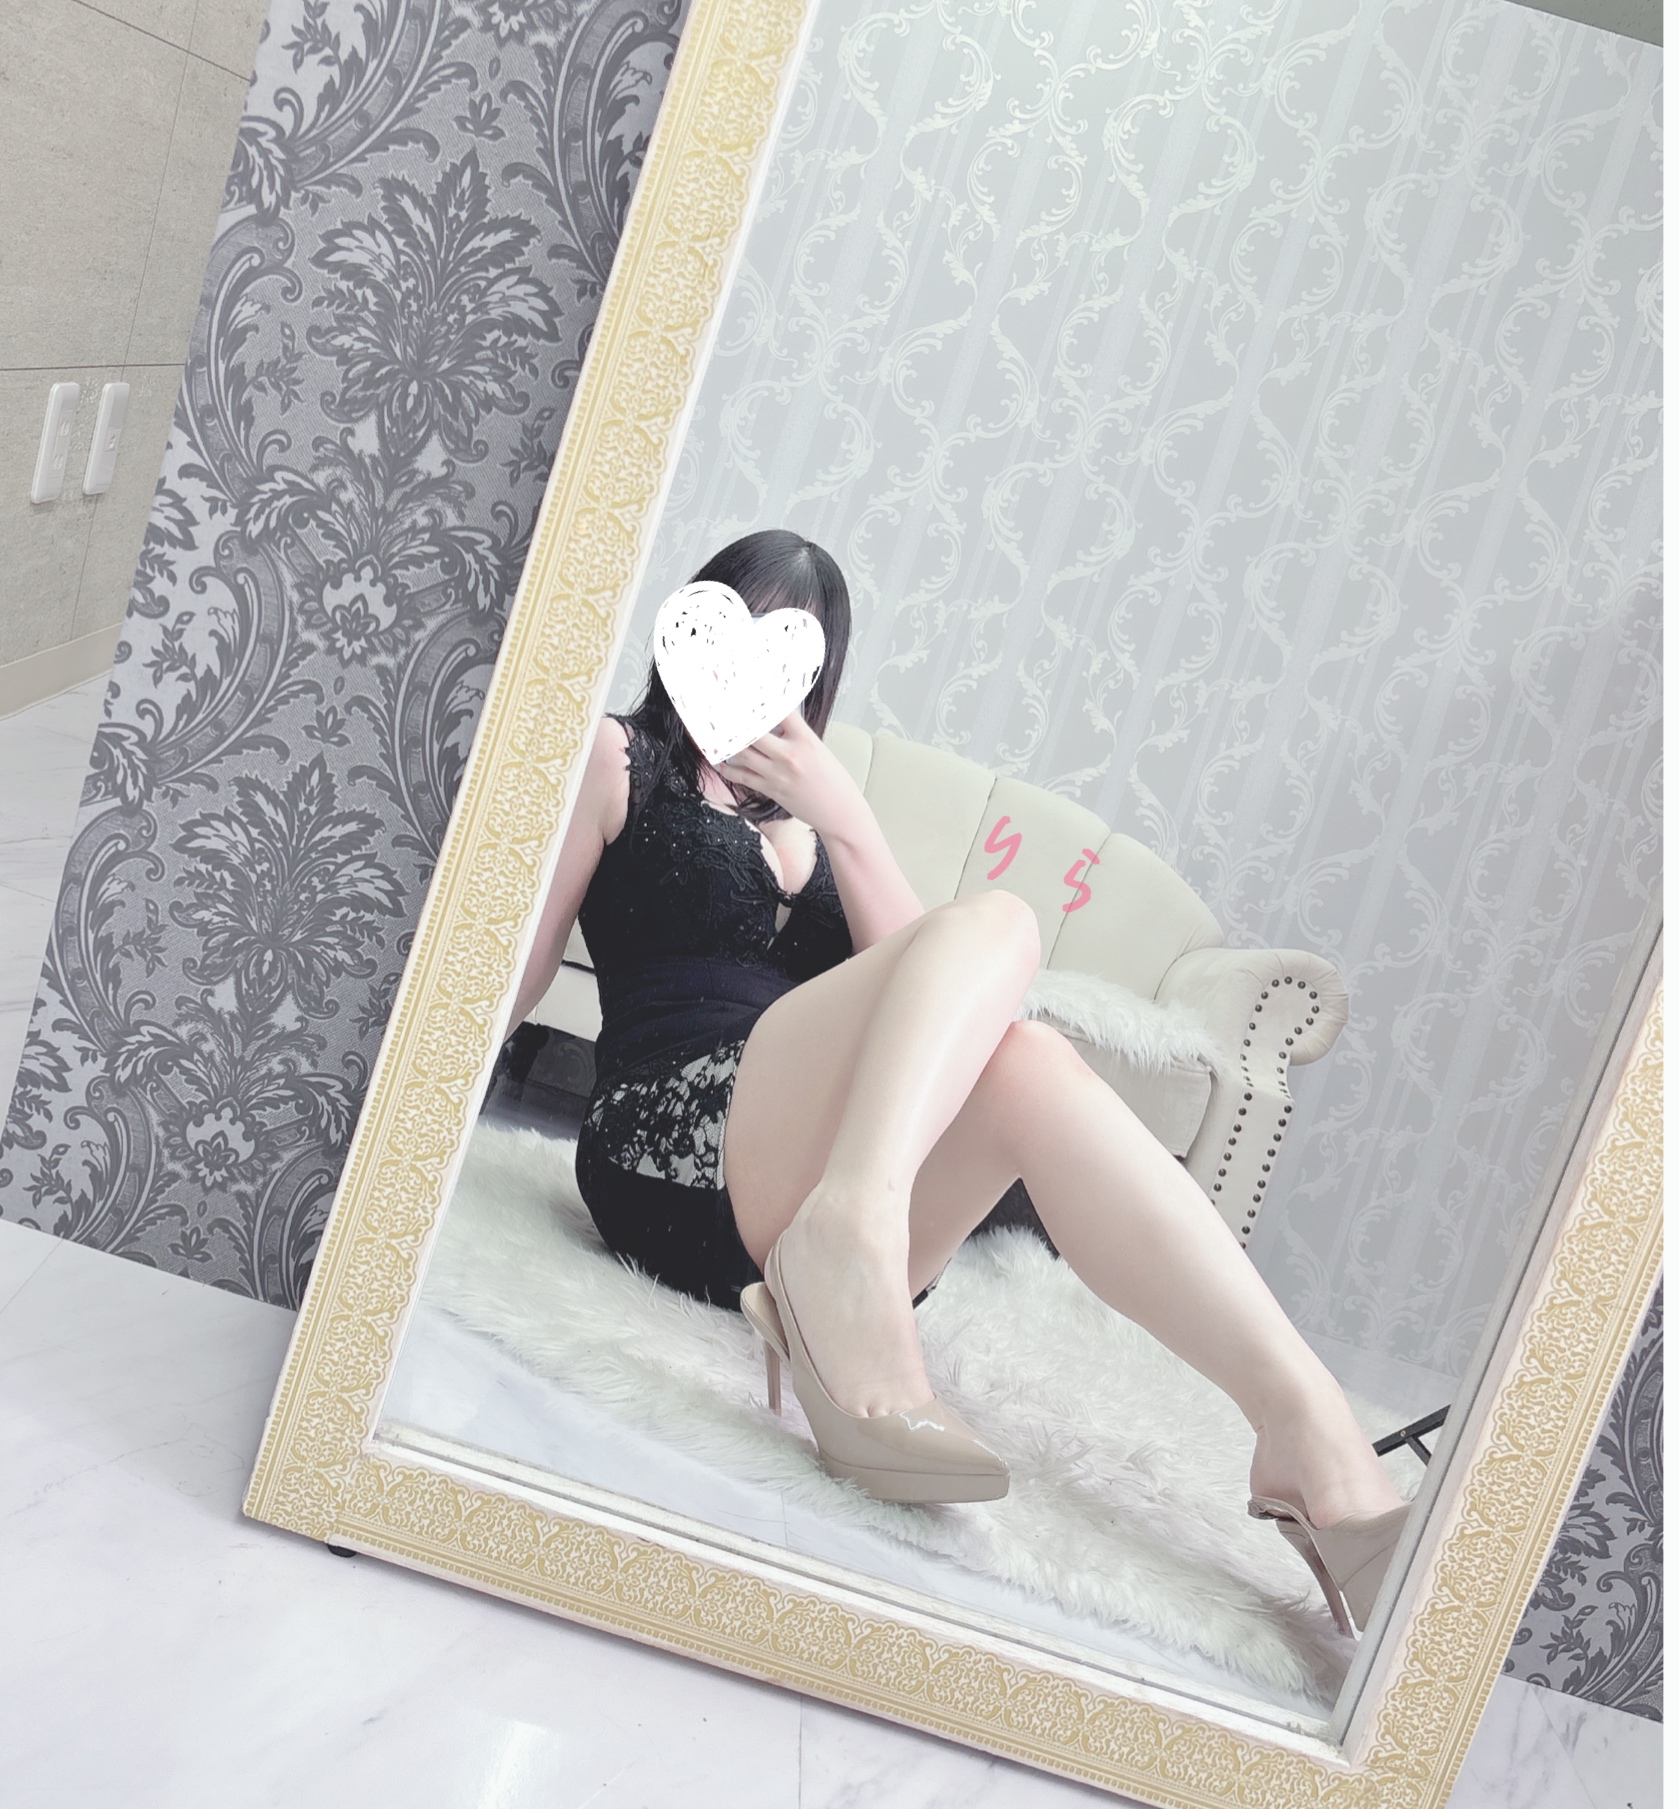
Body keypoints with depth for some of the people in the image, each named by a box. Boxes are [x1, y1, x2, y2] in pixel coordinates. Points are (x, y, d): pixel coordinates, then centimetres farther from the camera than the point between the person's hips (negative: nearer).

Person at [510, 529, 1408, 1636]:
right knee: (995, 922, -22)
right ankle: (846, 1237, -51)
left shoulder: (809, 816, 31)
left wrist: (841, 818, 2)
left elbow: (906, 973, 11)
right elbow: (513, 984, 7)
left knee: (1026, 1063, -29)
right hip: (679, 1148, -4)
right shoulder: (623, 761, 17)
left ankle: (1305, 1422, -42)